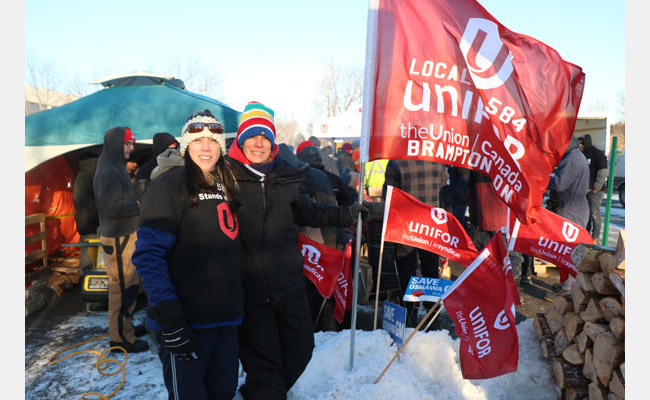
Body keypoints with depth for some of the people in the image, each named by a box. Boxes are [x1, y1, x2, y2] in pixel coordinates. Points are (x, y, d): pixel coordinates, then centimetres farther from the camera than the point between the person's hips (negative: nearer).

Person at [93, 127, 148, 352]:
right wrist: (141, 205, -15)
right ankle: (120, 337, 8)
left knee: (130, 285, 19)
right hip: (117, 238, -10)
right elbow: (113, 207, -25)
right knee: (122, 287, -3)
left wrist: (139, 202, 1)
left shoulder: (117, 168, 17)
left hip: (126, 235, 11)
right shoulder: (107, 171, -17)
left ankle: (126, 325, 33)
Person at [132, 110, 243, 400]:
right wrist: (169, 318, -21)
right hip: (187, 321, -7)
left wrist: (236, 304, 16)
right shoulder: (169, 185, -8)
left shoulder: (225, 185, 14)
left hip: (226, 317, 7)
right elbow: (148, 255, -15)